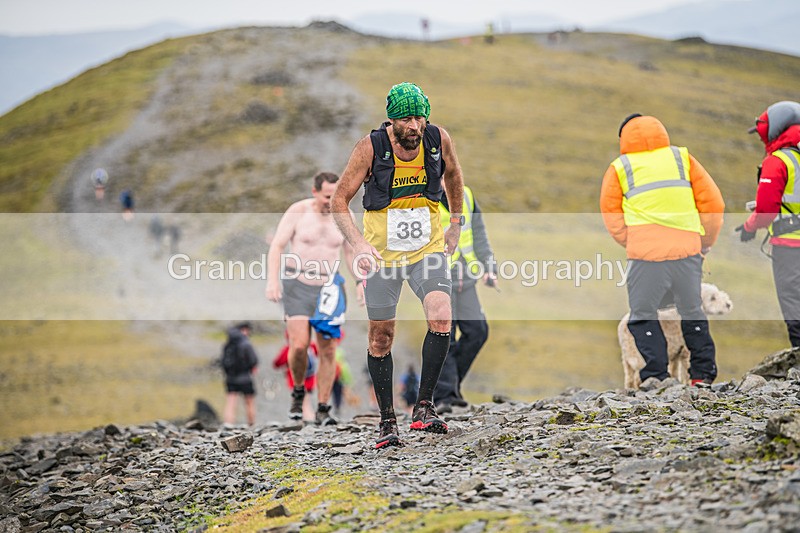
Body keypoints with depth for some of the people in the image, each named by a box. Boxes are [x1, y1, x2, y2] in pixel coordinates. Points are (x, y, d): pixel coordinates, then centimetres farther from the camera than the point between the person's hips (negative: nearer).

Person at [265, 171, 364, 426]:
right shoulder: (298, 211, -8)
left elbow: (350, 252, 13)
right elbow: (277, 246, -9)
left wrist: (362, 282, 2)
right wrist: (272, 280, -20)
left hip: (327, 288, 3)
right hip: (297, 287, -3)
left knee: (328, 351, -2)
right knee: (299, 345, -16)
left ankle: (323, 409, 6)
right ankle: (298, 391, 11)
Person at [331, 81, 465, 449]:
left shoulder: (439, 140, -9)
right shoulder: (370, 148, -16)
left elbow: (452, 174, 15)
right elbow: (339, 201, -11)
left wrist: (455, 224, 15)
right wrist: (358, 243, -26)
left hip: (428, 249, 1)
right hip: (382, 253, -1)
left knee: (441, 318, -21)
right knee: (381, 335, 4)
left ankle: (423, 407, -11)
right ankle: (387, 421, 18)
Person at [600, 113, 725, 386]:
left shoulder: (619, 168, 8)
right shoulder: (682, 157, 12)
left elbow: (612, 216, 10)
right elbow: (713, 203, 10)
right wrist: (706, 242, 22)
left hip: (645, 255, -2)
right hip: (687, 250, 2)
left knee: (643, 316, 10)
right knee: (692, 313, 19)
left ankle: (656, 377, 0)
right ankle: (702, 374, 21)